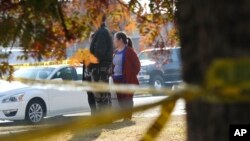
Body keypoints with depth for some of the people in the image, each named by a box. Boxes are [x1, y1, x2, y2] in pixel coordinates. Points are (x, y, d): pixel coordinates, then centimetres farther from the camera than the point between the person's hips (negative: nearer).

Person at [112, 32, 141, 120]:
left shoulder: (129, 51, -8)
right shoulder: (116, 52, 15)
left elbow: (137, 65, -8)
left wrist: (132, 76, -9)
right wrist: (113, 74, 8)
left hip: (127, 80, -8)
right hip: (117, 80, 8)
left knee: (127, 99, -6)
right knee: (120, 99, 7)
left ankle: (128, 117, -2)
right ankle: (125, 116, 13)